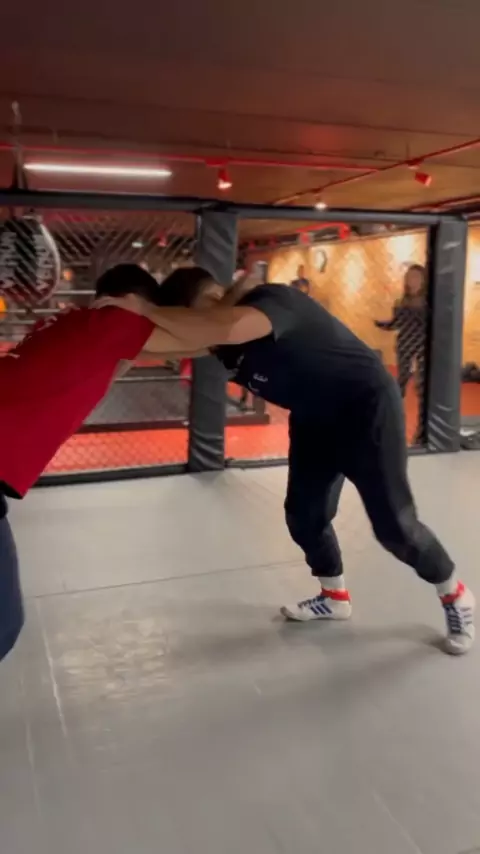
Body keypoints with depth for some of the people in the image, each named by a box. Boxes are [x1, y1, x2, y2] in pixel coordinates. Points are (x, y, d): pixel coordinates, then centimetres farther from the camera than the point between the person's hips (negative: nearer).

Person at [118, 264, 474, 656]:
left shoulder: (273, 301, -31)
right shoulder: (228, 321, -3)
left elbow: (225, 329, -52)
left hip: (367, 406, -8)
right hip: (315, 417, 9)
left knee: (393, 523, -4)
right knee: (305, 514, 9)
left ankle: (457, 598, 21)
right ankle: (335, 597, 33)